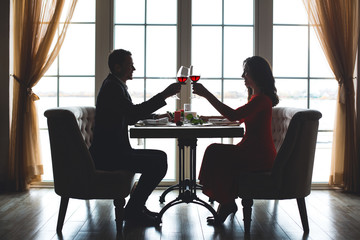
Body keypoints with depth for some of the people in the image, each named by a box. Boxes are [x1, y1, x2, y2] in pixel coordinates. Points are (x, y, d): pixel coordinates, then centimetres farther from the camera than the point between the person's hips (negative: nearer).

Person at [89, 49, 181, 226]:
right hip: (108, 155, -11)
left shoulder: (115, 85, 18)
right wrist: (164, 95, -25)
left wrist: (154, 116, 14)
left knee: (160, 157, 14)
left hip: (115, 150, 11)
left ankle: (137, 206, 16)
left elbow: (128, 117, 26)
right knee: (158, 163, -17)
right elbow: (133, 112, -28)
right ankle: (132, 211, -5)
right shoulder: (112, 87, -14)